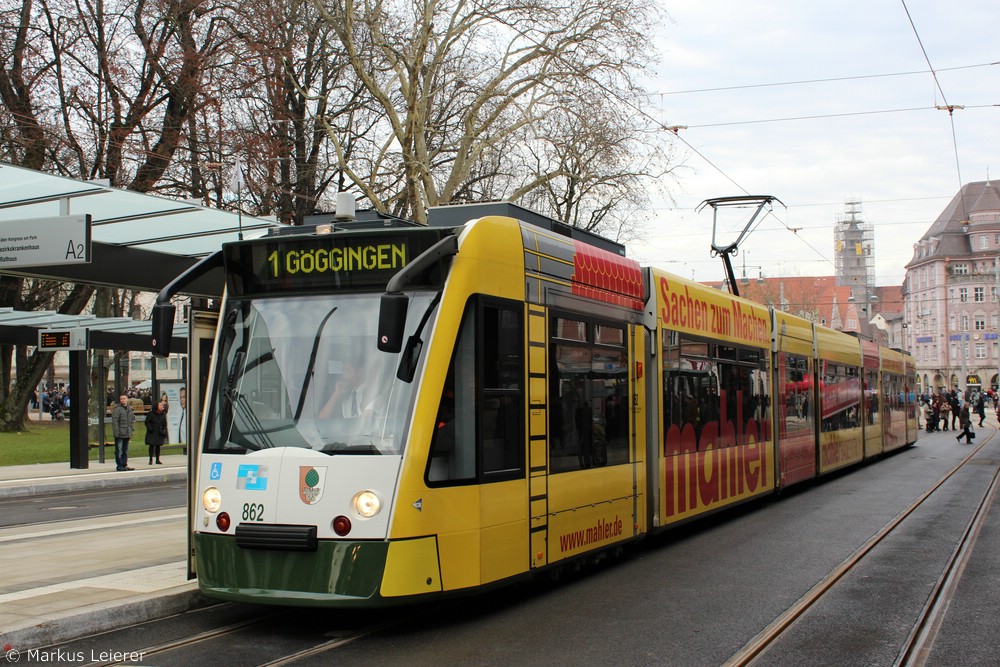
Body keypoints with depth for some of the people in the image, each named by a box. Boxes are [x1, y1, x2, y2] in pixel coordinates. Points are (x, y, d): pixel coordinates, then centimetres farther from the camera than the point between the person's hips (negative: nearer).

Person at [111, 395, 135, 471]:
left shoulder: (130, 409, 14)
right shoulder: (117, 409, -9)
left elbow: (132, 420, 21)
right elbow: (114, 422, -13)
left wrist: (132, 430, 12)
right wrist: (116, 432, -18)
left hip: (127, 434, 7)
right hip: (120, 434, -7)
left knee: (125, 451, 12)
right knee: (119, 451, -4)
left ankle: (124, 465, 18)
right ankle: (119, 466, 0)